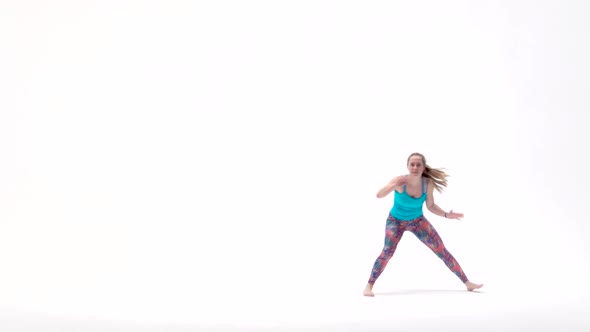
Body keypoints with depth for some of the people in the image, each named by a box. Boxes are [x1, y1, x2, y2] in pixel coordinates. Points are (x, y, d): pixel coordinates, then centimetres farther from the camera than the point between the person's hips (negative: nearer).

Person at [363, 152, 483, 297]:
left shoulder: (428, 183, -18)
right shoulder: (400, 181, -27)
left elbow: (431, 206, -2)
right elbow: (379, 195, -38)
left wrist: (446, 214, -17)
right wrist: (394, 186, -55)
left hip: (418, 221, 3)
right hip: (396, 221, -3)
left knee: (442, 251, 1)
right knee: (387, 252, -26)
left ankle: (467, 282, 11)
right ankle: (369, 286, -16)